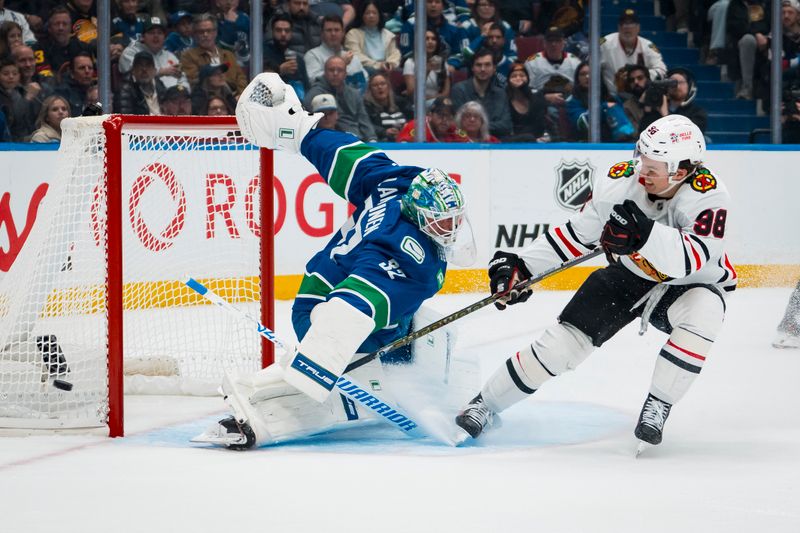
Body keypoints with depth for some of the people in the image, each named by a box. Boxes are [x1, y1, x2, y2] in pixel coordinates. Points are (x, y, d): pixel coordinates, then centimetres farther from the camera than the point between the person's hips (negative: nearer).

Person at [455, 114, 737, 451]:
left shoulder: (708, 193, -30)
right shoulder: (620, 181, -19)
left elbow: (693, 258, -42)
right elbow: (577, 233, -7)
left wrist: (645, 233, -55)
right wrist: (522, 266, -11)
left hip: (692, 284, -3)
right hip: (629, 275, 3)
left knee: (703, 313, -36)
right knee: (566, 339, -9)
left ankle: (657, 408, -21)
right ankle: (485, 403, 7)